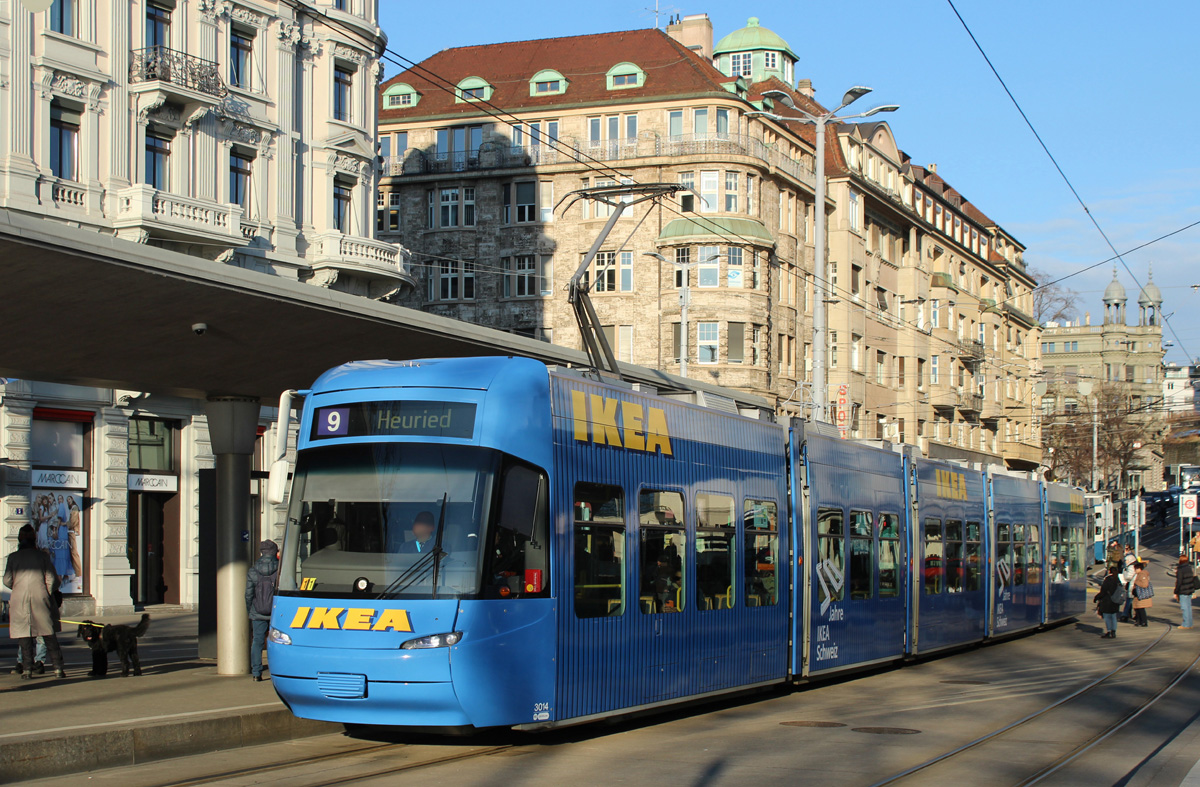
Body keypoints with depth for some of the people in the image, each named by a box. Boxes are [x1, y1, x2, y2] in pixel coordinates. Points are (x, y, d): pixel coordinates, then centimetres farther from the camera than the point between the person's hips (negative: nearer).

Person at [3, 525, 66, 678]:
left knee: (24, 635, 5)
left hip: (20, 599, 0)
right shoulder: (42, 556, 1)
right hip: (40, 597, 0)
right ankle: (58, 668, 3)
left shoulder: (13, 557, 2)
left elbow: (7, 581, 1)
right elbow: (51, 579, -3)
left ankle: (27, 669, 0)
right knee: (49, 636, 6)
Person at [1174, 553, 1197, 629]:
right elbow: (1192, 579, 16)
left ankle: (1186, 624, -2)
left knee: (1184, 608, -4)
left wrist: (1176, 592, -12)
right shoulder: (1189, 568, 7)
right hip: (1190, 590, 8)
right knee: (1188, 607, 13)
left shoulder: (1180, 570, -16)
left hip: (1183, 592, -8)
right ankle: (1189, 624, 19)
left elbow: (1178, 582, -17)